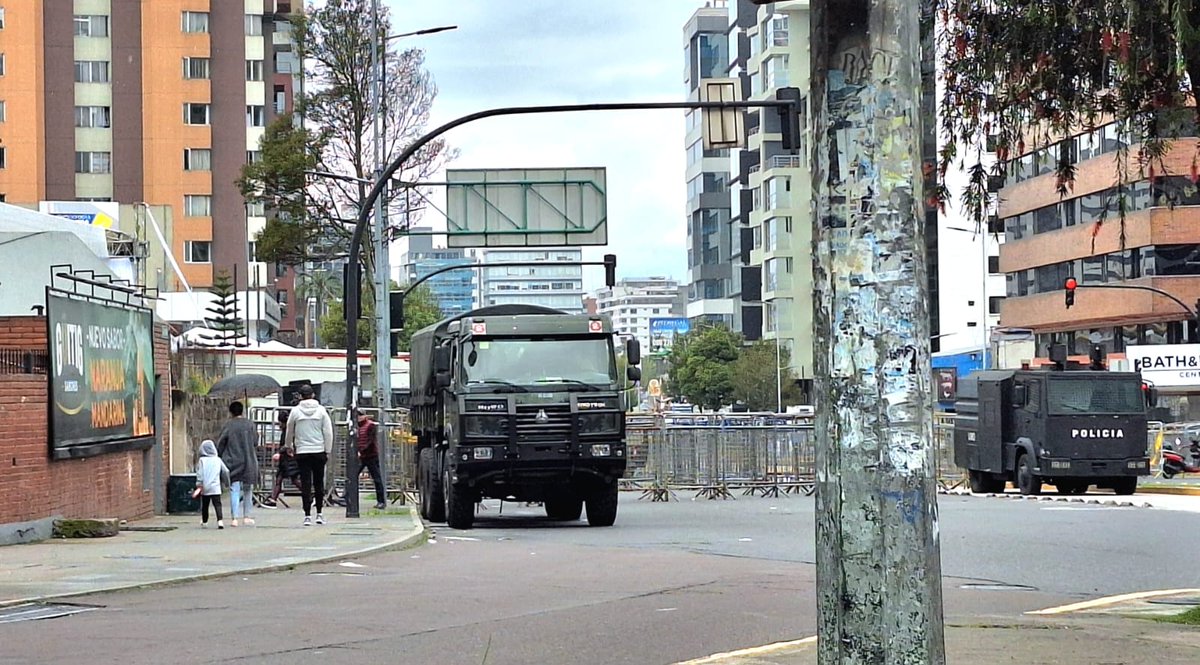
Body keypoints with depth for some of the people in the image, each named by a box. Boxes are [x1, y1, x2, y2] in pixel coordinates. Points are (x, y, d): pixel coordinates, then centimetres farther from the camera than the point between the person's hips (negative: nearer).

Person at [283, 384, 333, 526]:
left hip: (302, 452, -1)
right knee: (319, 483, 11)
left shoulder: (295, 411, -1)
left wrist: (288, 445, 29)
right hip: (319, 451, 1)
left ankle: (307, 516, -4)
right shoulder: (321, 410, -1)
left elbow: (290, 431, 12)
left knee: (305, 484, 0)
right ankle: (319, 514, 13)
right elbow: (328, 432, -1)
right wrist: (328, 450, 6)